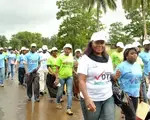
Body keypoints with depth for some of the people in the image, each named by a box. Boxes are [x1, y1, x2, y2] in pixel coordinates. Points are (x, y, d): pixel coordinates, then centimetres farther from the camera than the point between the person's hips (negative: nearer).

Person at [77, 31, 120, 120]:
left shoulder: (108, 58, 8)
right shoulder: (86, 58, -10)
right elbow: (81, 81, -16)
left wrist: (115, 77, -5)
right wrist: (87, 99, -26)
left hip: (108, 98, 5)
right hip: (92, 99, -4)